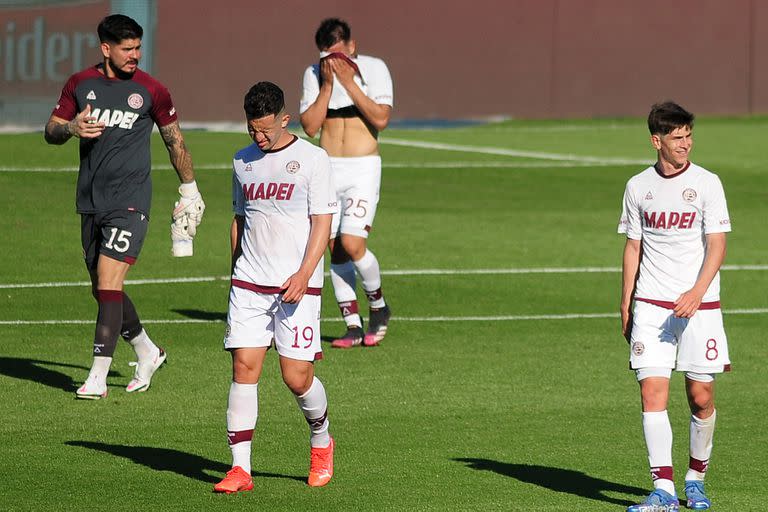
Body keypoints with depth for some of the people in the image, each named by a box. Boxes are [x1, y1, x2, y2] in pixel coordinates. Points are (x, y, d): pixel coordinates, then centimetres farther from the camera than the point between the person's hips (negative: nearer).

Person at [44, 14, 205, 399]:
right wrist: (72, 128, -13)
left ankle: (98, 377, -14)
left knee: (109, 283, -15)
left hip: (130, 201, -5)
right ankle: (147, 352, 32)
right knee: (102, 289, 11)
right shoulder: (80, 84, 6)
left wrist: (189, 190, 17)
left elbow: (174, 139, 11)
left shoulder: (150, 90, -2)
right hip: (91, 202, 5)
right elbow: (50, 131, 10)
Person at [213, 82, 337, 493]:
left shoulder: (312, 159, -2)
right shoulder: (243, 161, 13)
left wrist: (304, 274, -15)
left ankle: (321, 442, 25)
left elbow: (322, 223, -5)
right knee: (244, 366, -7)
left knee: (297, 377, -5)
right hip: (249, 284, 4)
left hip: (296, 286, -4)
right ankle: (240, 469, -6)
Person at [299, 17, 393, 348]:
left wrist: (349, 82, -16)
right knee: (335, 250, 2)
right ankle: (353, 326, 9)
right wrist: (327, 84, -9)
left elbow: (381, 118, -14)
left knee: (352, 244, -15)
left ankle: (378, 306, 9)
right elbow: (310, 126, -1)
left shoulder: (373, 69, -3)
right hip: (326, 168, 4)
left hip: (362, 168, -4)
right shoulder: (314, 74, 6)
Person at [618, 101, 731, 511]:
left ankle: (696, 478, 22)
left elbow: (717, 246, -6)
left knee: (701, 396, 0)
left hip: (699, 305, -1)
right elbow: (633, 247, 13)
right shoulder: (638, 186, 7)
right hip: (650, 306, 1)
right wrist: (626, 306, 10)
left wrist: (697, 293, -20)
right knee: (652, 393, -10)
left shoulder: (707, 183, -2)